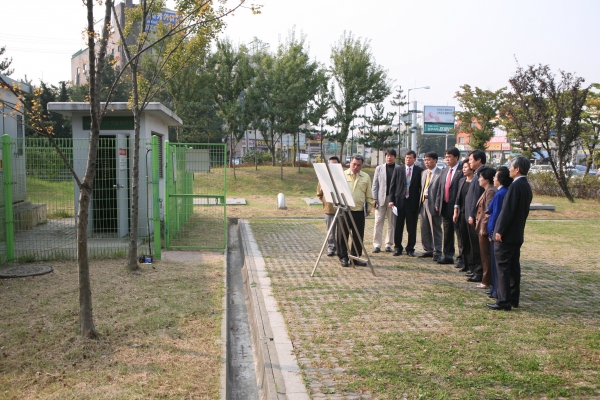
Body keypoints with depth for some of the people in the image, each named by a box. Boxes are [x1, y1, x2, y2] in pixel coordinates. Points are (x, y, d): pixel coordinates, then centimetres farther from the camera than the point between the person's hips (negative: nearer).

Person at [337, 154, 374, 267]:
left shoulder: (366, 177, 11)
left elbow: (369, 195, 15)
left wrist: (369, 207, 10)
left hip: (359, 211, 2)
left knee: (358, 236, 5)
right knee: (343, 235, 2)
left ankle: (355, 257, 17)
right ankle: (343, 258, 12)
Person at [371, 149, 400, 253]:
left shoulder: (399, 169, 1)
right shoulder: (379, 168, 9)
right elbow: (375, 184, 7)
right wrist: (375, 198, -2)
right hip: (381, 198, 1)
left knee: (392, 223, 6)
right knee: (378, 222, -1)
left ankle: (389, 244, 14)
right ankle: (376, 244, 3)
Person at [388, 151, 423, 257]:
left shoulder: (419, 171, 1)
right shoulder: (398, 170, 6)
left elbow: (422, 187, 1)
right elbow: (392, 186, 6)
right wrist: (391, 200, -2)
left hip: (413, 203, -1)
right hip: (399, 201, 1)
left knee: (412, 228, 4)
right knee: (398, 227, 6)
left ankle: (410, 249, 16)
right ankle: (397, 248, 19)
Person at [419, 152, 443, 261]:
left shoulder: (440, 174, -10)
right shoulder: (424, 173, 15)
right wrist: (421, 202, 10)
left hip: (433, 204, -7)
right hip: (423, 203, 8)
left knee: (435, 229, 0)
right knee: (424, 229, 12)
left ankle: (437, 252, 9)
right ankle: (428, 250, 23)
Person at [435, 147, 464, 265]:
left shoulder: (461, 172, -11)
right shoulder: (444, 171, 14)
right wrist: (438, 203, 10)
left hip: (457, 208, -7)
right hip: (445, 207, 7)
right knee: (447, 234, 13)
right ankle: (448, 256, 21)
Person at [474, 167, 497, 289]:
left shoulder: (490, 191, -17)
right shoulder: (487, 191, 14)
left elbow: (489, 211, -21)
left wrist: (484, 227, -20)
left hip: (485, 228, -10)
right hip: (482, 227, 10)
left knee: (486, 255, -2)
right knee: (484, 255, 15)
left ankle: (487, 281, 6)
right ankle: (486, 279, 22)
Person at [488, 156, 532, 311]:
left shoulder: (515, 186, -18)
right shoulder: (527, 186, 12)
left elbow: (507, 210, -21)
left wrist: (499, 230, -17)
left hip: (507, 234, -9)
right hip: (518, 234, 9)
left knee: (503, 267, -5)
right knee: (514, 266, 14)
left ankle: (504, 301, -4)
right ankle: (514, 299, 20)